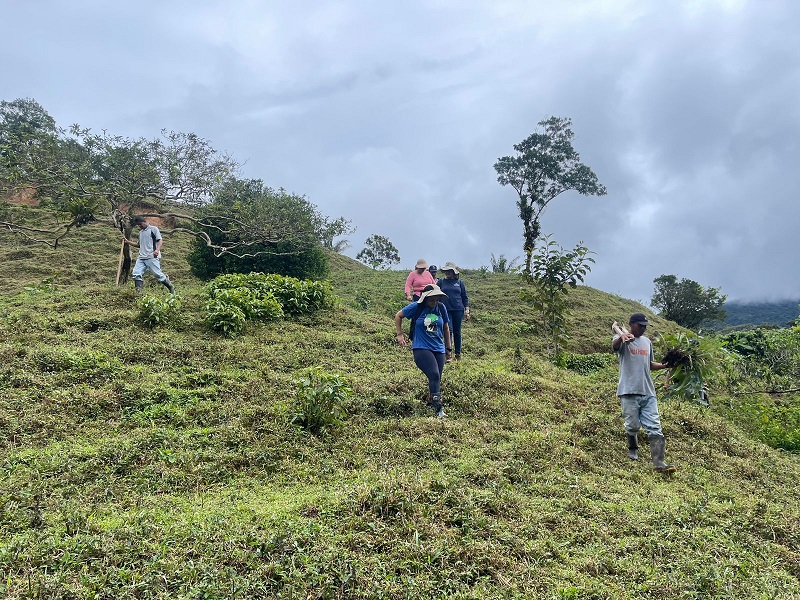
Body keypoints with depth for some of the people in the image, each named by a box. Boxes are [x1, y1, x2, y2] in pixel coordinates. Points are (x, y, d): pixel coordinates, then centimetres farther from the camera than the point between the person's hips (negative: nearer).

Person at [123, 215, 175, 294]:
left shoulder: (153, 229, 2)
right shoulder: (140, 232, 24)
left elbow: (160, 240, -8)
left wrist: (157, 250, -25)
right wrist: (128, 242, 19)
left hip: (152, 257, -7)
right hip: (141, 258, 7)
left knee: (158, 274, -7)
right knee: (136, 274, -9)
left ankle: (172, 289, 7)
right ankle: (139, 293, -10)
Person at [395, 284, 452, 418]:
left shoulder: (441, 308, 4)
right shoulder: (417, 307, -7)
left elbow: (446, 328, 16)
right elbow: (398, 316, 6)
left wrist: (448, 348, 21)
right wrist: (400, 334, 2)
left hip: (439, 349, 5)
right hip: (421, 348, -5)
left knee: (436, 379, 8)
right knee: (434, 375, -20)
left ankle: (431, 401, 33)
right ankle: (439, 408, -19)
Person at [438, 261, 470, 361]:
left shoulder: (459, 282, 8)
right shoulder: (441, 282, 6)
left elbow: (465, 297, 11)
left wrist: (467, 311, 5)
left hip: (458, 310, 1)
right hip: (446, 310, -1)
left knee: (457, 332, 7)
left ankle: (458, 353, 17)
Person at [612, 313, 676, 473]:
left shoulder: (647, 342, 16)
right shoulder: (623, 340, -4)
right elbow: (614, 345, -30)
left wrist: (665, 365, 9)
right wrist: (622, 337, -53)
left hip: (648, 392, 5)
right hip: (629, 392, -5)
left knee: (655, 428, -4)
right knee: (633, 426, 6)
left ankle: (659, 463, -8)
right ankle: (633, 449, 35)